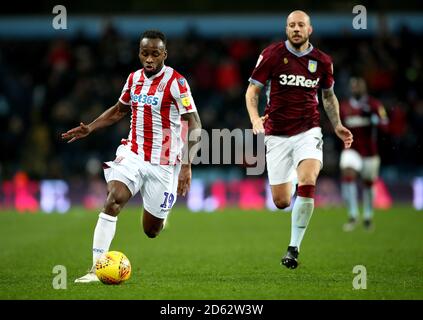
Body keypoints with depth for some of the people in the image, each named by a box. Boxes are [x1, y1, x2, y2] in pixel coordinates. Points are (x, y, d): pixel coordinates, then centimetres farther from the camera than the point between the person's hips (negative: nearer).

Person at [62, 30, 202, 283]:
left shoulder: (176, 82, -13)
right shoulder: (134, 78, 5)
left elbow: (194, 124, -15)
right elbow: (120, 110, 23)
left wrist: (187, 165, -23)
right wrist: (90, 128, 11)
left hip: (162, 163, -4)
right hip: (132, 154, 4)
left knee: (151, 230, 6)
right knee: (112, 202, -22)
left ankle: (163, 212, 44)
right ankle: (96, 269, -21)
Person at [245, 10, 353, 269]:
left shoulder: (322, 61, 4)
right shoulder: (272, 54, -4)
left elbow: (329, 95, 20)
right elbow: (252, 91, -1)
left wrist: (337, 126, 8)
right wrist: (255, 118, -19)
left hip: (308, 132, 0)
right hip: (277, 135, 0)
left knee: (307, 185, -26)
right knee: (281, 202, 0)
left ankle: (294, 248, -13)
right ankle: (289, 187, 42)